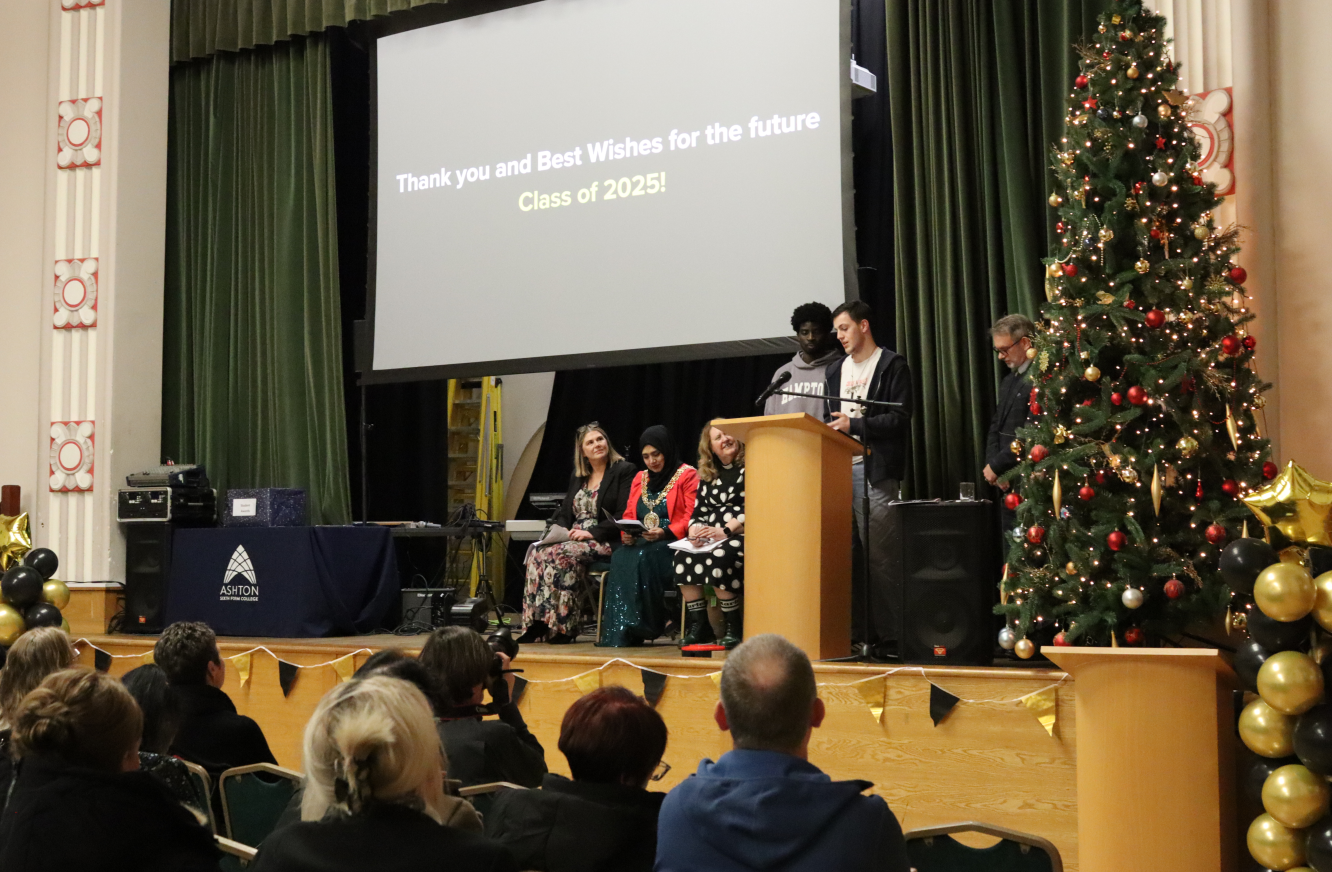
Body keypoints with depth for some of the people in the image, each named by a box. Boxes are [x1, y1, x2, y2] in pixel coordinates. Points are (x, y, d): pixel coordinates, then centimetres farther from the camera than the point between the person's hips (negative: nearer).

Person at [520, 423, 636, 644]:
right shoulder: (577, 476, 21)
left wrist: (591, 533, -18)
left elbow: (623, 517, -10)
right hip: (572, 539, 6)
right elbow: (564, 512, 21)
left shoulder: (624, 471, -1)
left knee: (561, 554, -33)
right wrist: (562, 530, -3)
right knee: (537, 553, -24)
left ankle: (561, 627, -29)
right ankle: (537, 625, -28)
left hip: (606, 543, -6)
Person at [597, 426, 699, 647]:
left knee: (641, 558, -35)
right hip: (641, 544, 5)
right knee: (620, 558, -29)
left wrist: (664, 533, -21)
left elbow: (691, 518, -7)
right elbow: (628, 515, 20)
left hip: (672, 544, -5)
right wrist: (626, 534, -3)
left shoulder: (688, 475, 3)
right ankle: (618, 633, -34)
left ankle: (638, 628, -32)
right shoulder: (640, 478, 24)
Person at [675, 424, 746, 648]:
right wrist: (695, 530, -7)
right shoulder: (707, 476, 19)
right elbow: (698, 512, 16)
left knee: (718, 558, -34)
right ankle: (698, 624, -17)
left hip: (742, 535, -6)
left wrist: (724, 531, -19)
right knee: (682, 556, -21)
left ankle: (733, 627, -22)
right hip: (711, 538, 6)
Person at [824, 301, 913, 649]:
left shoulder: (892, 365, 1)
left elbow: (899, 418, -8)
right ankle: (855, 630, 7)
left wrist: (854, 425, -14)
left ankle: (889, 632, -2)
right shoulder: (836, 370, 23)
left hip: (875, 470, -6)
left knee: (878, 555, -7)